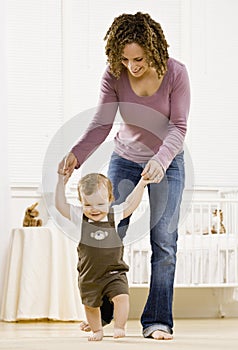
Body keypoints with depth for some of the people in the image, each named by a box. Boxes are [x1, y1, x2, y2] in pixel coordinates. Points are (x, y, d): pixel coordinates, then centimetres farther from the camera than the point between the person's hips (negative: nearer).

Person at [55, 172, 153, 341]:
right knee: (91, 304, 14)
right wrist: (61, 181, -10)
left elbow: (130, 205, 8)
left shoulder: (113, 215, -3)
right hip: (89, 274, 1)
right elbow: (61, 205, -7)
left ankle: (119, 327, -2)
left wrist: (141, 185, 3)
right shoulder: (80, 217, -6)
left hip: (114, 272, -1)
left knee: (122, 297, -18)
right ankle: (97, 330, 35)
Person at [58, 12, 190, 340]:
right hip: (125, 159, 2)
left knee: (164, 241, -6)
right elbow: (101, 123, -15)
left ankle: (158, 321, -1)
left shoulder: (175, 73, -21)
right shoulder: (114, 76, -15)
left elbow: (179, 127, -21)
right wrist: (76, 154, -32)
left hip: (167, 161, -1)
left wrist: (160, 160, -39)